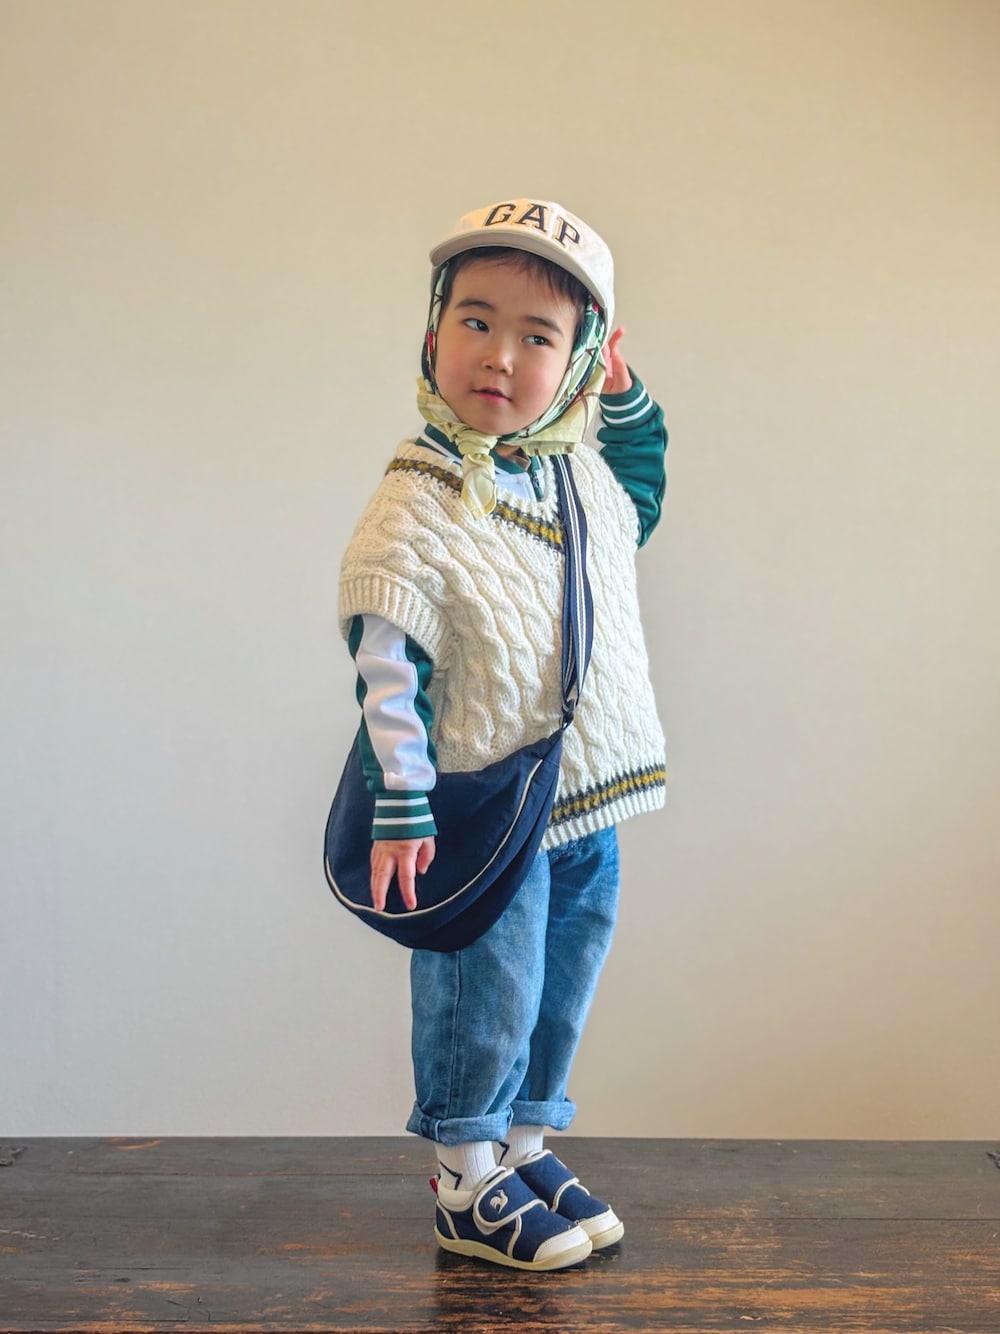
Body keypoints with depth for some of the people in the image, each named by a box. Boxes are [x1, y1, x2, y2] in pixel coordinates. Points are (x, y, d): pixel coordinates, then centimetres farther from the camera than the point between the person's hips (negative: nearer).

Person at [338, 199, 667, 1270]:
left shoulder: (584, 467, 3)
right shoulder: (415, 507, -18)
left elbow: (639, 491, 29)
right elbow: (387, 671, -18)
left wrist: (622, 387, 16)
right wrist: (401, 809, -19)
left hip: (588, 799, 7)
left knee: (561, 990, 19)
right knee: (484, 999, 6)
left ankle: (526, 1150, 39)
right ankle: (466, 1187, 27)